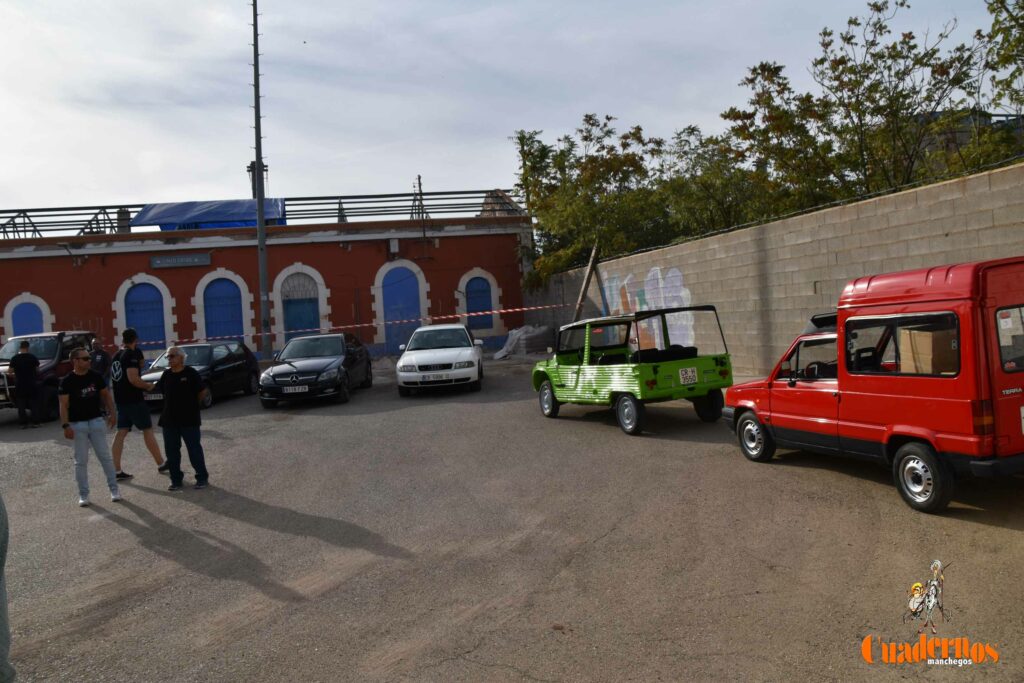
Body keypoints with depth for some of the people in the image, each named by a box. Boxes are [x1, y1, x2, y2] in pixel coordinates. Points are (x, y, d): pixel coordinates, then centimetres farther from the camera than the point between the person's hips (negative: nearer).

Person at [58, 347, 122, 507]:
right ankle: (83, 495, 14)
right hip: (77, 424, -2)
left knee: (105, 456, 4)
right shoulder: (67, 381, -8)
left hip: (96, 421, 2)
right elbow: (63, 405, -10)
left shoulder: (95, 376, 2)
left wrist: (111, 413, 4)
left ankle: (114, 489, 13)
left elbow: (105, 394, 12)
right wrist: (65, 426, -17)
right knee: (81, 461, 5)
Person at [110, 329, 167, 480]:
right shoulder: (132, 354, -14)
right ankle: (161, 464, 11)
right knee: (147, 430, 2)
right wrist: (148, 386, -8)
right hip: (134, 399, -7)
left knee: (121, 433, 6)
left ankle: (117, 470, 4)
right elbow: (133, 378, -23)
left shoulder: (116, 356, 12)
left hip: (120, 399, 8)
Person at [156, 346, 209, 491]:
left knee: (194, 449, 1)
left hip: (189, 419, -5)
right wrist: (174, 404, 10)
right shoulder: (166, 375, 5)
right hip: (169, 420, 5)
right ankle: (176, 479, 21)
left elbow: (202, 392, -3)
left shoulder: (191, 373, -9)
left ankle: (202, 477, 13)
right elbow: (162, 392, 17)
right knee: (171, 451, 8)